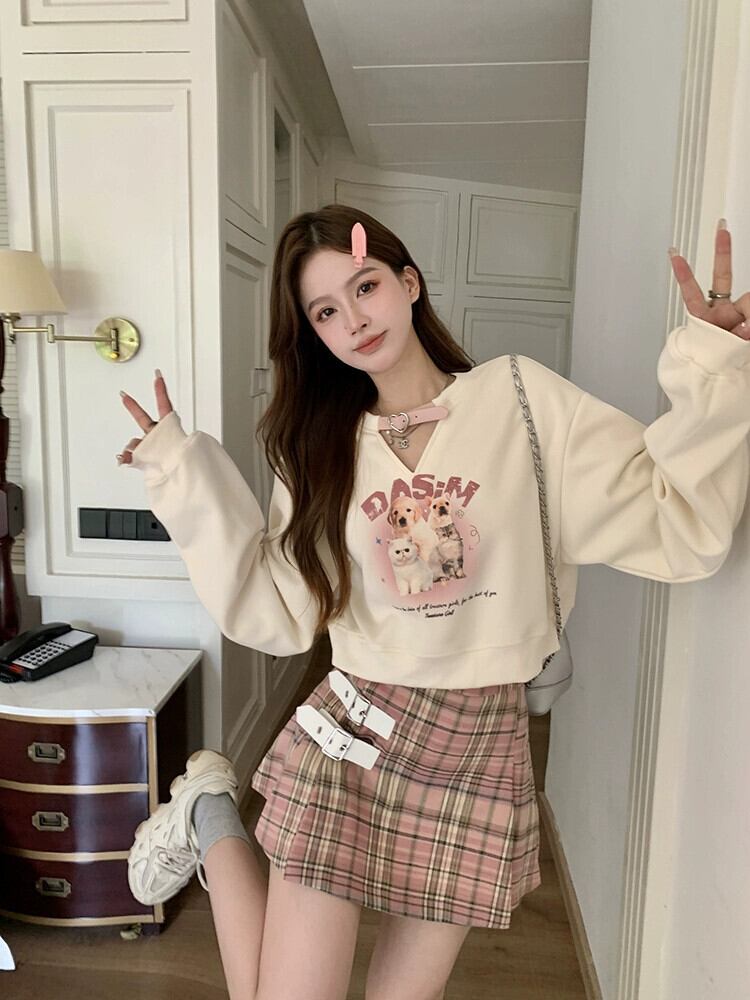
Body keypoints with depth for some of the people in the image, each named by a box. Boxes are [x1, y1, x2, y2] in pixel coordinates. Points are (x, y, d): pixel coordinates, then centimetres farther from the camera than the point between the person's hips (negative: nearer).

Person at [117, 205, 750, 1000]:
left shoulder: (523, 398, -5)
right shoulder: (323, 449, 3)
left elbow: (678, 531, -9)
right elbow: (278, 614, -2)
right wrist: (187, 479, -4)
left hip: (483, 750, 0)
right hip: (351, 737, 0)